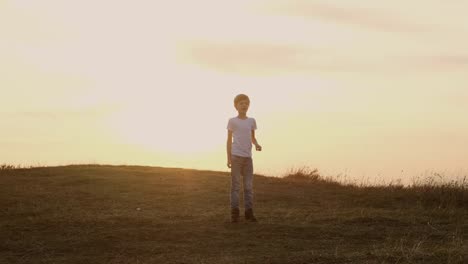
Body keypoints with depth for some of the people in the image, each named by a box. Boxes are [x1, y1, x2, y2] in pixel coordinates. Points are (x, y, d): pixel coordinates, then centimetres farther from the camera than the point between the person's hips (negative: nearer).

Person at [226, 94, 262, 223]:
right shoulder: (232, 121, 2)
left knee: (249, 185, 2)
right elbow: (229, 140, 3)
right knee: (235, 184, -2)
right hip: (236, 156, -3)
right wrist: (229, 158, -3)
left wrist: (257, 144, -5)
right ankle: (234, 212, 0)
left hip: (248, 156, 3)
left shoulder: (252, 121, 12)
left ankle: (249, 212, 6)